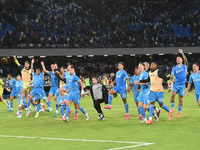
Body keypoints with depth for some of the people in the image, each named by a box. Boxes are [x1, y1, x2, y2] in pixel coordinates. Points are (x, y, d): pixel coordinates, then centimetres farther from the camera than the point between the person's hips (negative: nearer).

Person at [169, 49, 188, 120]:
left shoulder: (184, 66, 2)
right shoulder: (174, 68, 8)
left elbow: (186, 60, -16)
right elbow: (172, 75, 0)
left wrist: (182, 53, -20)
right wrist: (172, 79, -19)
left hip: (182, 85, -1)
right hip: (175, 84, 1)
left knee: (180, 99, 3)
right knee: (172, 95, -22)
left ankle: (179, 112, 18)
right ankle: (172, 108, -7)